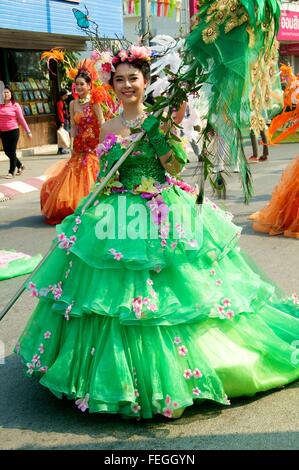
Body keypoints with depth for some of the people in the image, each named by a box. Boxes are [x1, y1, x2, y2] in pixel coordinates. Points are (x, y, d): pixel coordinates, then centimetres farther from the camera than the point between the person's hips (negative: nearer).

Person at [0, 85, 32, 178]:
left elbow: (21, 119, -2)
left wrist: (28, 131, -3)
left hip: (13, 131, -4)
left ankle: (11, 172, 8)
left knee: (12, 152, -2)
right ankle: (20, 165, 31)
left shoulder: (15, 105, -3)